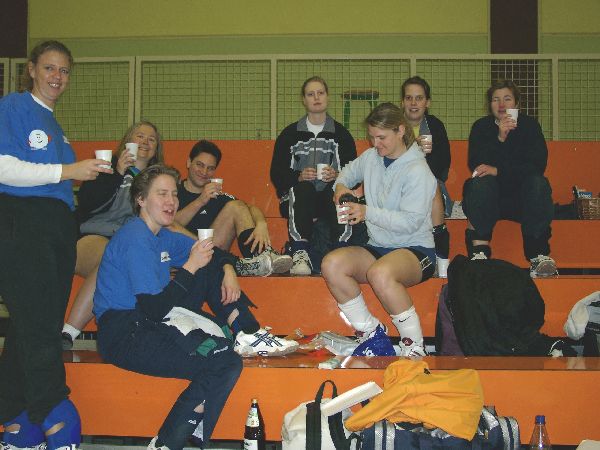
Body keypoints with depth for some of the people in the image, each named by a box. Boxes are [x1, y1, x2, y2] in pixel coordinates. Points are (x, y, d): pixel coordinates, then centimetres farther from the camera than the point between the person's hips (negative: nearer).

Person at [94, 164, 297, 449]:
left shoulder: (162, 236, 12)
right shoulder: (136, 239, -17)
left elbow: (216, 254, 21)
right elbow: (155, 309, -23)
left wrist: (228, 270, 0)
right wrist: (190, 267, -19)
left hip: (147, 322, 10)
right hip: (123, 334, -10)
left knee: (212, 268, 9)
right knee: (225, 364, -24)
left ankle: (247, 334, 4)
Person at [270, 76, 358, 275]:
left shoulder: (341, 134, 15)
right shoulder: (290, 134, 14)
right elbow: (276, 173, 8)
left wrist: (337, 175, -13)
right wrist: (299, 176, -11)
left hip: (332, 196, 0)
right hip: (299, 199, 0)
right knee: (300, 188, -36)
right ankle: (300, 253, -42)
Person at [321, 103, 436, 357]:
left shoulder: (418, 171, -10)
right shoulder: (371, 157, 10)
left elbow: (410, 222, -19)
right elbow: (351, 171, 34)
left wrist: (368, 212, -24)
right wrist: (341, 185, 11)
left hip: (415, 250, -7)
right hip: (377, 247, 7)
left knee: (380, 273, -40)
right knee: (331, 264, -22)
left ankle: (414, 346, -21)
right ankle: (370, 332, -8)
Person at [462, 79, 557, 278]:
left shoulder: (529, 125, 1)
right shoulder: (481, 126, 1)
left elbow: (538, 165, -12)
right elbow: (475, 165, -12)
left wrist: (498, 170, -21)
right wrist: (499, 138, -24)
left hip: (523, 199, 1)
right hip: (489, 201, 0)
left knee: (538, 183, -29)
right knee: (481, 182, -31)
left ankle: (539, 254, -31)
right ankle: (479, 252, -35)